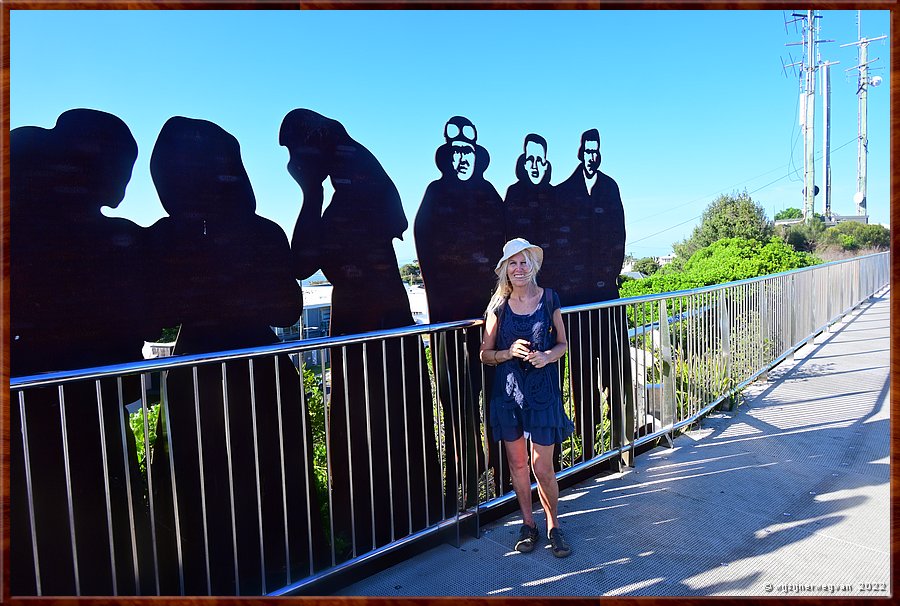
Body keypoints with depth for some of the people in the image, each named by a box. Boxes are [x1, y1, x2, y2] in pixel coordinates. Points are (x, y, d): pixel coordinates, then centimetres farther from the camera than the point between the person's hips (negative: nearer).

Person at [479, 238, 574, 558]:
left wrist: (548, 356, -12)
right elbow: (485, 354, 3)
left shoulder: (549, 298, -1)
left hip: (542, 389, -1)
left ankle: (553, 525, 28)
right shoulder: (498, 305, -1)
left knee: (543, 467, 2)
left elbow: (562, 343, 8)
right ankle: (528, 524, 33)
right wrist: (509, 353, -15)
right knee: (517, 464, 12)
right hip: (508, 390, 1)